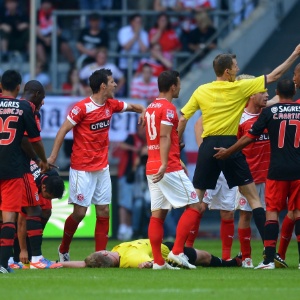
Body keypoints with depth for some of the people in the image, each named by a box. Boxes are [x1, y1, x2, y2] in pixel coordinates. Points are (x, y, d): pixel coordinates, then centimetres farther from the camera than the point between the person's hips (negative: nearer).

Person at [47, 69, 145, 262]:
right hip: (82, 169, -7)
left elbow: (131, 107, 25)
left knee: (104, 211, 2)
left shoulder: (111, 105, 6)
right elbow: (63, 131, -12)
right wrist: (53, 157, -16)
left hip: (102, 167, 7)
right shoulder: (82, 108, -14)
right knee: (80, 212, -5)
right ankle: (63, 250, 16)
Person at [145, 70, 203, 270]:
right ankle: (177, 251, -12)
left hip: (151, 168, 9)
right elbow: (164, 137, -20)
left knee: (158, 214, 6)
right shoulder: (168, 108, -10)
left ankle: (158, 261, 2)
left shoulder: (151, 108, 18)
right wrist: (164, 165, -28)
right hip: (170, 169, -9)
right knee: (195, 206, -3)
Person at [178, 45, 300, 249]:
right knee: (253, 197, 3)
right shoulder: (240, 87, -1)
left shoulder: (201, 91, 6)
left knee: (196, 200, 8)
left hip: (208, 147, 2)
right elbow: (274, 76, 5)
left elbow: (182, 119, 6)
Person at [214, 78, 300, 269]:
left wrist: (228, 152, 12)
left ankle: (269, 259, -4)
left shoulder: (269, 112, -3)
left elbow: (250, 137, 1)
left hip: (277, 170, -2)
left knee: (272, 211, 2)